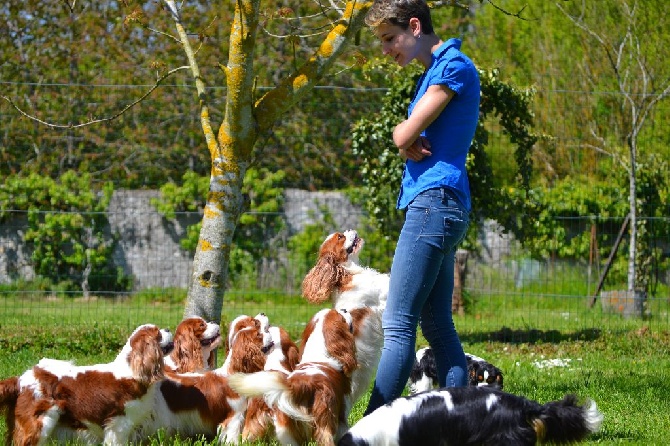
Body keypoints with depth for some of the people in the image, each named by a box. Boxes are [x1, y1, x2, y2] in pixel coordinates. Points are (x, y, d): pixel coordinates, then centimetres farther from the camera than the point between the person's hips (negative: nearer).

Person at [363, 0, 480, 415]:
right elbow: (408, 135, 16)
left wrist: (406, 135, 8)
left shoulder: (454, 65, -9)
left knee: (397, 324, -13)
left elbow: (407, 135, -14)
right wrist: (407, 138, -5)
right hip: (439, 207, 10)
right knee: (438, 326, 9)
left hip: (434, 199, -10)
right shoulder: (434, 71, 21)